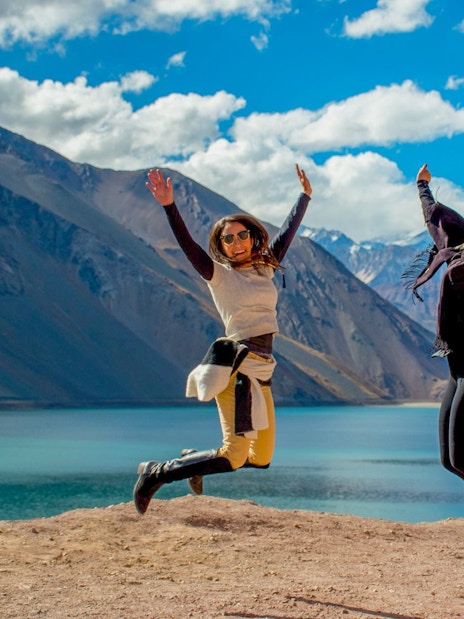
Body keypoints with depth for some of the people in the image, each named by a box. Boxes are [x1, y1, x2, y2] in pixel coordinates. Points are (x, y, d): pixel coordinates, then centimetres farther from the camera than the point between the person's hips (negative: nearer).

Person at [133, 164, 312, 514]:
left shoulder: (265, 268, 15)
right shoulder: (219, 275, -2)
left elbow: (287, 232, 28)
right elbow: (188, 245, -16)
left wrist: (305, 196, 36)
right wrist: (169, 206, -28)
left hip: (261, 371, 7)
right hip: (237, 366, -7)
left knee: (261, 458, 9)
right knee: (235, 455, -17)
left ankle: (194, 459, 30)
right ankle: (156, 473, -4)